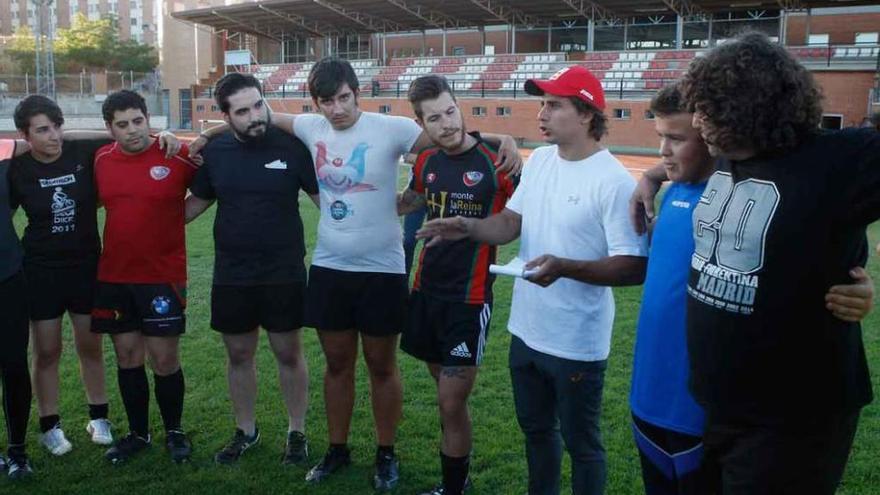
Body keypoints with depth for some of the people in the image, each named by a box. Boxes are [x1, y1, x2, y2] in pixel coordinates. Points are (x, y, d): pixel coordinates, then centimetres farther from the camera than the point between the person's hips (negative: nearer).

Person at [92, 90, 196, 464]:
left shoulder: (177, 156, -10)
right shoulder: (101, 160, 2)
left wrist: (171, 219, -2)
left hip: (163, 276, -3)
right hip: (113, 277, 4)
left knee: (165, 358, 2)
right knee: (127, 356, 11)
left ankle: (174, 432, 22)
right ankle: (138, 433, 26)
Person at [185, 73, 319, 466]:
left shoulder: (291, 146, -10)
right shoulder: (214, 151, 0)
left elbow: (324, 197, -4)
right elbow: (198, 201, 14)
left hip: (284, 273, -3)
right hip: (231, 275, 3)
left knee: (289, 353, 8)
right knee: (238, 355, 13)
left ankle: (297, 432, 25)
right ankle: (245, 431, 31)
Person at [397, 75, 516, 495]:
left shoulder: (495, 162, -15)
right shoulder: (426, 162, 4)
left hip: (469, 298, -6)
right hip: (426, 290, 6)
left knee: (451, 403, -1)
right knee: (447, 390, 18)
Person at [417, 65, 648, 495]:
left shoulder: (613, 181, -21)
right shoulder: (538, 160, 3)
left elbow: (634, 267, -23)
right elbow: (511, 222, 8)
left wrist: (565, 267, -35)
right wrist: (466, 226, -10)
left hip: (577, 343, -7)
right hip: (526, 331, 8)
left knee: (580, 442, 13)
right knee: (536, 429, 26)